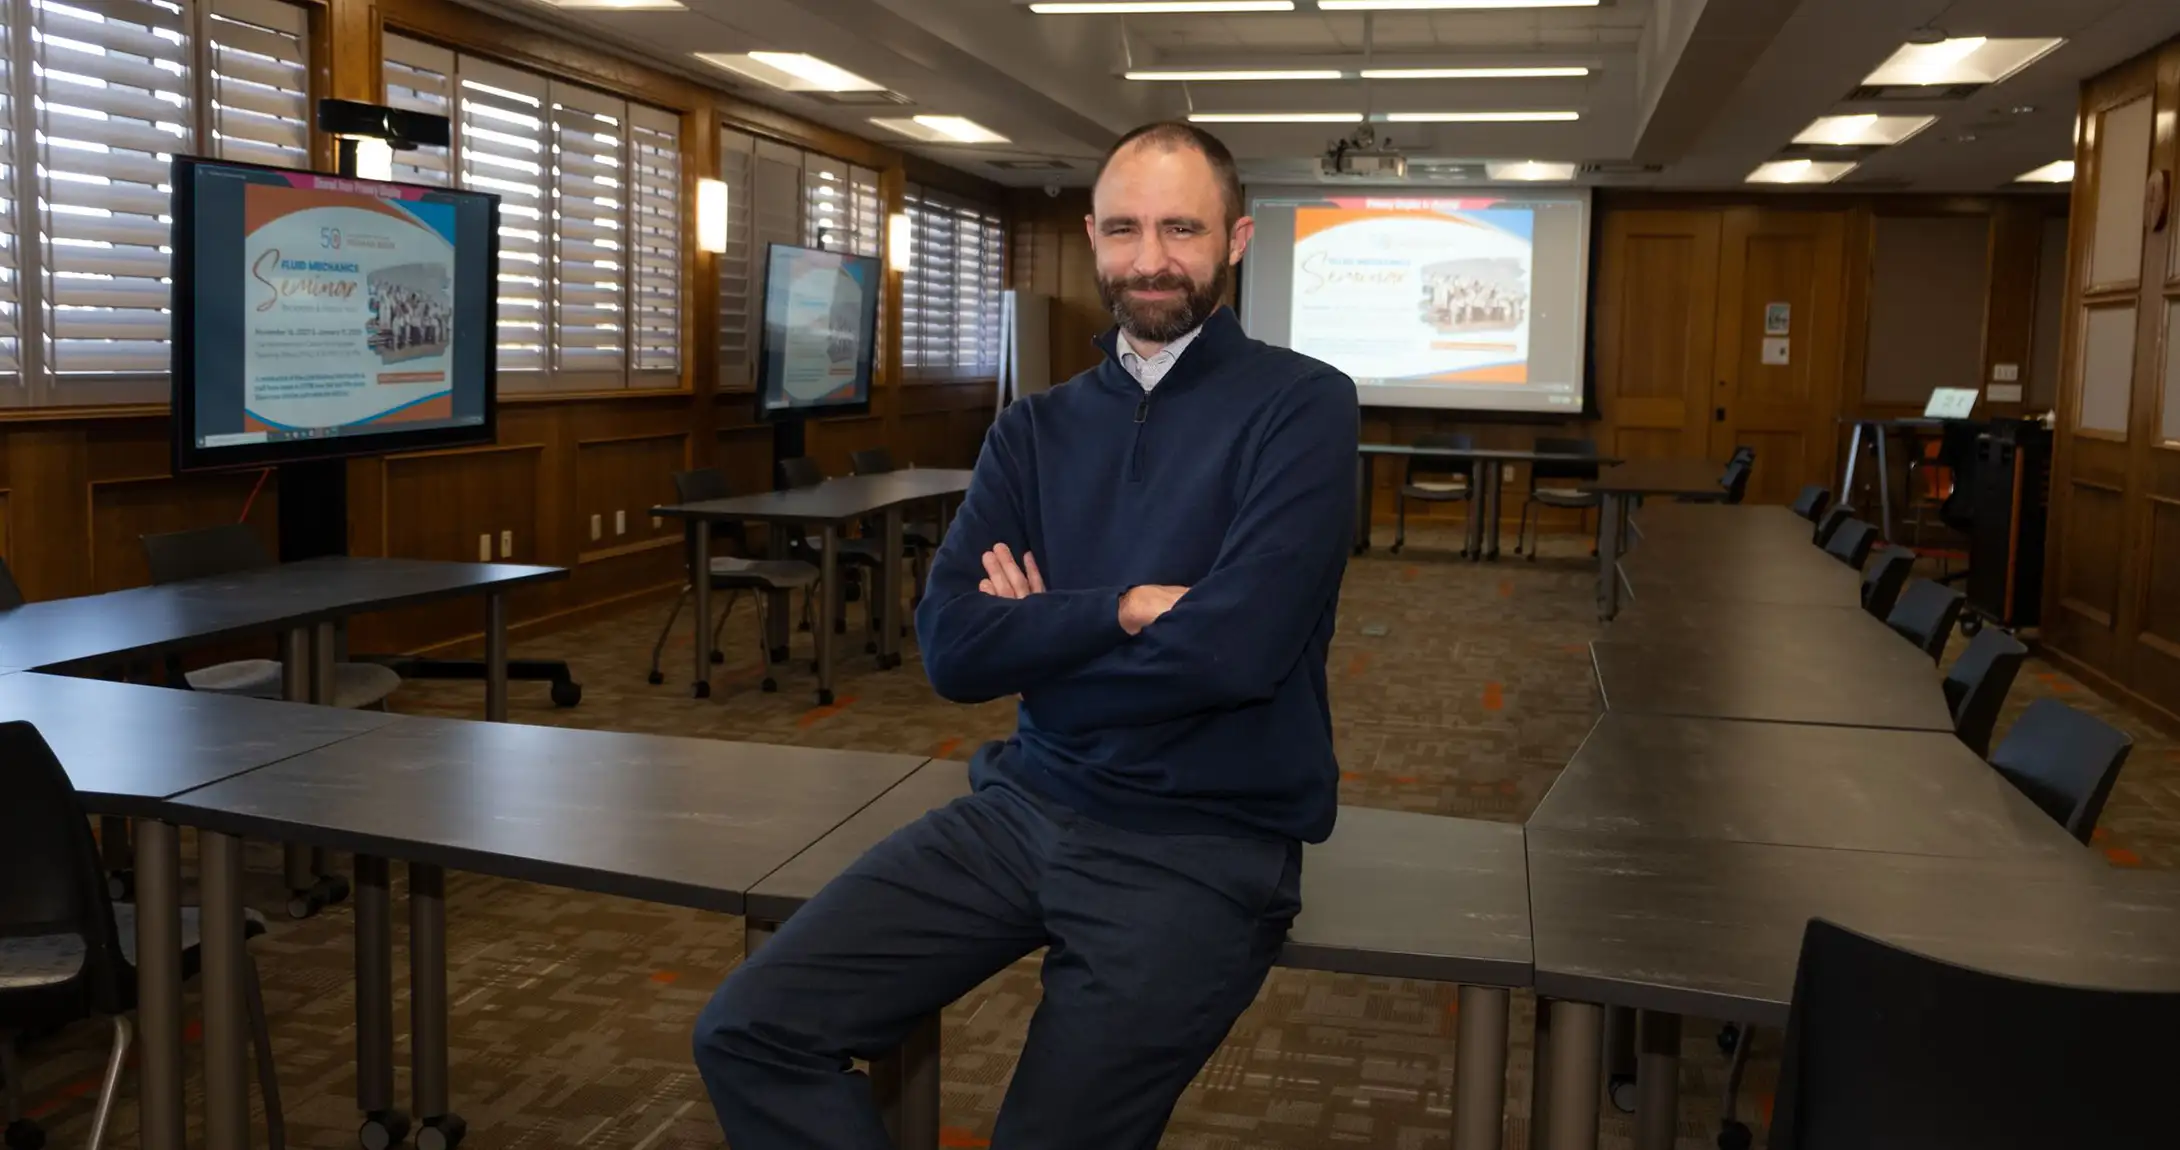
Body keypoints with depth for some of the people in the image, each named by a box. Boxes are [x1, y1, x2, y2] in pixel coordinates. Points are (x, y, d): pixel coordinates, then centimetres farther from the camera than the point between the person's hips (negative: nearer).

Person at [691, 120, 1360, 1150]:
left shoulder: (1301, 407, -6)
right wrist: (1125, 607, -14)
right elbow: (950, 646, -2)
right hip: (1027, 805, 5)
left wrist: (1043, 636, -4)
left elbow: (1233, 647, -19)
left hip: (1204, 842, -4)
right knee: (748, 1032, -6)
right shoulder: (1035, 430, 10)